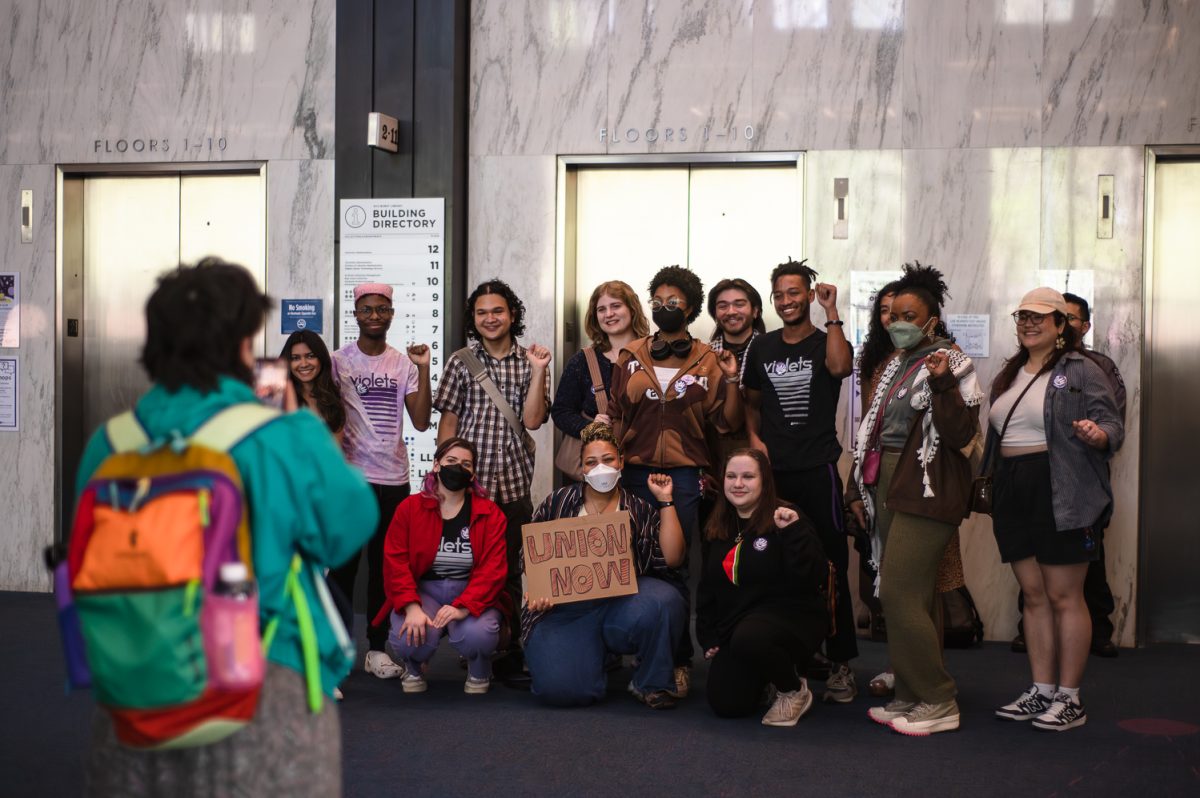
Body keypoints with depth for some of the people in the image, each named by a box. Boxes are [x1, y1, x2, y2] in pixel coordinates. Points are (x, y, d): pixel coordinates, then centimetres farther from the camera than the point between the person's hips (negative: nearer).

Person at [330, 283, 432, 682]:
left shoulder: (404, 364, 7)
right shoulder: (338, 361, 1)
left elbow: (421, 421, 0)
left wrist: (423, 369, -6)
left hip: (393, 477, 3)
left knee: (385, 565, 7)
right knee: (344, 564, 2)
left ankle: (376, 648, 15)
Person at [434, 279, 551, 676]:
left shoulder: (528, 362, 8)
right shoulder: (461, 362, 7)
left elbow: (531, 420, -2)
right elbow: (448, 421, 7)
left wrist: (538, 372, -9)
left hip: (513, 483, 1)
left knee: (509, 569, 4)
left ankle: (508, 654, 12)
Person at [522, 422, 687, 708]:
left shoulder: (640, 510, 9)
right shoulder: (558, 502, 11)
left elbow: (671, 558, -3)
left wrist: (665, 501, -1)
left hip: (623, 602, 1)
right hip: (565, 608, 0)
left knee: (663, 601, -34)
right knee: (561, 688, -26)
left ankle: (650, 683, -5)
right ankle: (593, 654, 15)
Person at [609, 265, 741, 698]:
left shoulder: (707, 361, 4)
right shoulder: (631, 356, 9)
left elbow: (727, 422, 1)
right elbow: (615, 415, 13)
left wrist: (732, 380, -12)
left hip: (684, 474, -2)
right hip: (635, 471, 2)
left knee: (675, 567, -2)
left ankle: (679, 660, 8)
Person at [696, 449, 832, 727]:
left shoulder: (785, 521, -8)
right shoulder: (719, 531, 11)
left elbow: (813, 579, -19)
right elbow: (707, 589, 19)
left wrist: (794, 533, -27)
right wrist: (708, 638, 12)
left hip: (791, 617, -6)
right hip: (735, 625, 6)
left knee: (749, 639, -38)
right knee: (726, 705, -13)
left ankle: (795, 691, -8)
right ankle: (767, 676, 22)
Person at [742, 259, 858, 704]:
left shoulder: (827, 342, 2)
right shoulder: (762, 347, 13)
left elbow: (840, 367, -22)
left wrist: (831, 312, -17)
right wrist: (754, 437, 3)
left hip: (817, 468, -4)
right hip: (772, 469, 4)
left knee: (830, 566, -2)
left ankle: (840, 663, 5)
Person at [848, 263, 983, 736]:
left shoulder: (949, 364, -6)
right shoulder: (895, 365, 18)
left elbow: (960, 435, -15)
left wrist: (942, 385, -27)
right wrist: (864, 493, 20)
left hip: (926, 492, -8)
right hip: (890, 490, 8)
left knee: (899, 594, -12)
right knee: (914, 597, 10)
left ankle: (938, 703, -3)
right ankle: (912, 697, 16)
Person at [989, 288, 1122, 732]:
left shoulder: (1081, 370, -4)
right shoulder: (1008, 375, 18)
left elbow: (1113, 425, -9)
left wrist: (1096, 435, -31)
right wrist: (991, 495, 19)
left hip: (1062, 495, -7)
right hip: (1014, 493, 7)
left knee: (1064, 597, -2)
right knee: (1034, 596, 11)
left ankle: (1069, 700, 8)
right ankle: (1041, 691, 18)